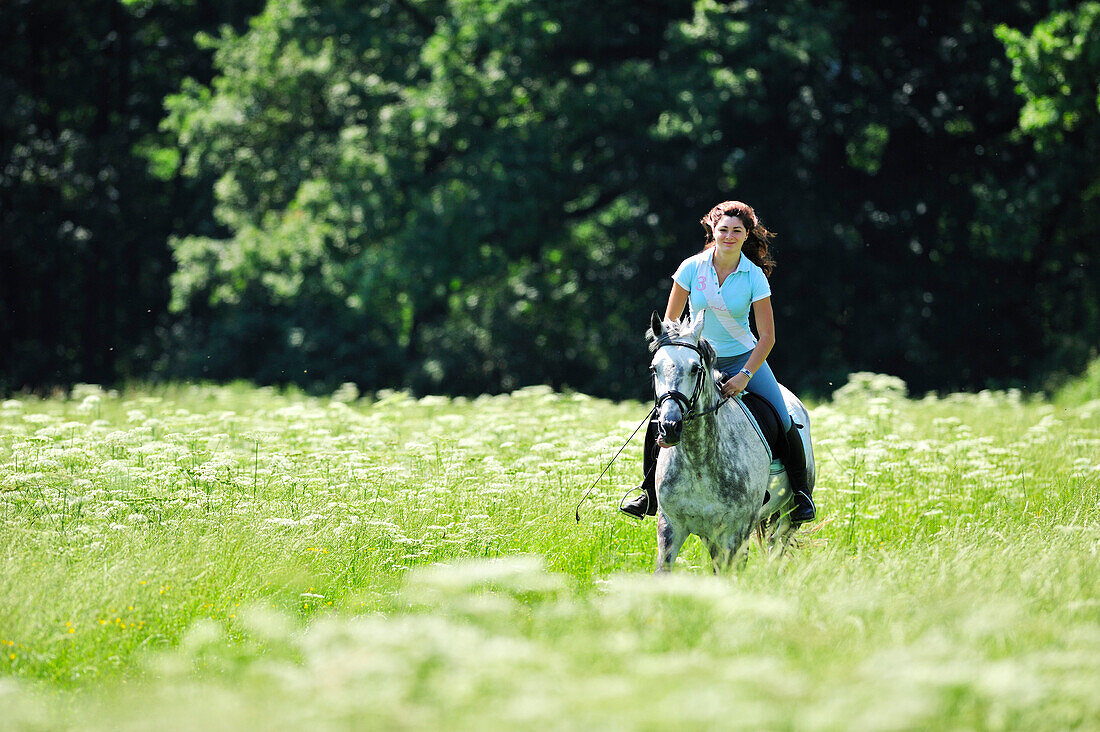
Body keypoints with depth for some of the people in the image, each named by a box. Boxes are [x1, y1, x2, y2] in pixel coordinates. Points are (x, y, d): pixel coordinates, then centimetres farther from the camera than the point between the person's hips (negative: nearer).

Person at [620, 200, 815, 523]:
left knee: (784, 424, -15)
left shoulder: (754, 276, -11)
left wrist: (745, 376, -20)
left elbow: (767, 336, -9)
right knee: (659, 421, -15)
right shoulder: (692, 268, -8)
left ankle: (801, 493, 5)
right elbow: (670, 322, 1)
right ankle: (649, 495, 1)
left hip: (744, 358, -1)